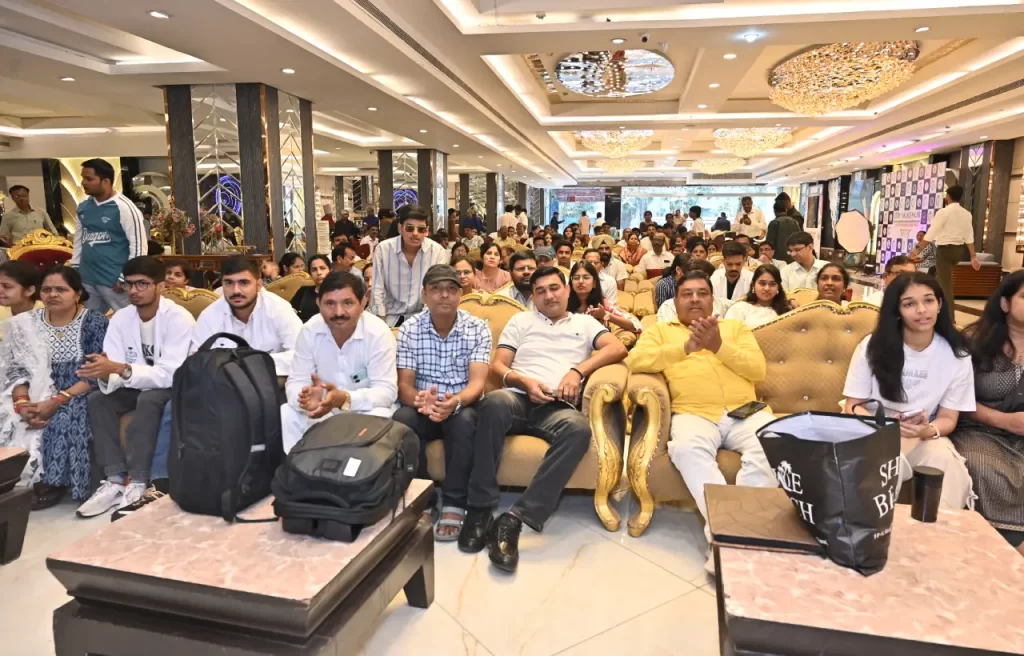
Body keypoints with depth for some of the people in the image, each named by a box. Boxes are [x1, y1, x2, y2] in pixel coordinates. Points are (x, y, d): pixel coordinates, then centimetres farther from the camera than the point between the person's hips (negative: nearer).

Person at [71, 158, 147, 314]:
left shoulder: (124, 208, -13)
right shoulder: (83, 207, 9)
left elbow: (138, 245, -15)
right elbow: (79, 240, 20)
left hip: (114, 281, -7)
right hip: (87, 280, 7)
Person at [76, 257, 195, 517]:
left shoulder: (179, 318, -23)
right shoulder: (120, 318, -5)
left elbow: (171, 373, -31)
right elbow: (114, 373, -11)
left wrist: (121, 369, -41)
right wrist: (106, 375, -36)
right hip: (137, 387, 6)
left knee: (149, 399, -34)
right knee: (97, 399, -17)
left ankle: (138, 484, -26)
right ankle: (115, 479, -17)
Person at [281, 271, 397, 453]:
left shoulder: (379, 333, -21)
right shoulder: (309, 331, -11)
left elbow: (386, 391, -24)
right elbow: (296, 382, -10)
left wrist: (345, 399, -43)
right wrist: (306, 397, -37)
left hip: (366, 409, -3)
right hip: (325, 408, 3)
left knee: (379, 418, -34)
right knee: (285, 415, -21)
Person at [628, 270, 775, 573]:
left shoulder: (736, 327, 26)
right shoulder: (660, 330, 21)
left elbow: (759, 369, 10)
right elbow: (635, 361, 0)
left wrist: (719, 346, -5)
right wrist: (686, 347, -10)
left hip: (746, 412, 2)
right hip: (694, 414, -2)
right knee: (687, 448, -36)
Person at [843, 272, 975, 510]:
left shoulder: (957, 355, -2)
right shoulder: (873, 346, -7)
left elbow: (948, 418, 0)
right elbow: (854, 406, -4)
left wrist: (927, 430, -25)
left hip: (926, 436, 2)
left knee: (944, 459, -31)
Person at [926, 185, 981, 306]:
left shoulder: (943, 212, -12)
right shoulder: (967, 214, 8)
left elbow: (931, 234, -15)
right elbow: (969, 236, 7)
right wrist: (973, 256, 9)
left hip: (944, 250, -7)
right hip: (959, 250, 7)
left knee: (945, 283, -4)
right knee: (942, 278, 25)